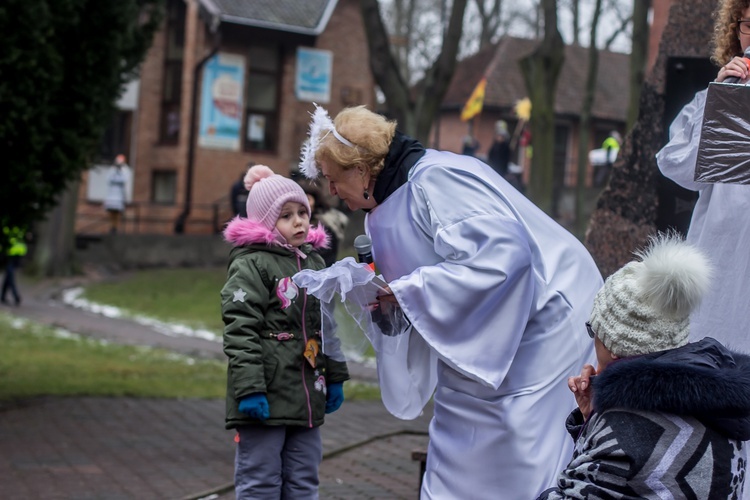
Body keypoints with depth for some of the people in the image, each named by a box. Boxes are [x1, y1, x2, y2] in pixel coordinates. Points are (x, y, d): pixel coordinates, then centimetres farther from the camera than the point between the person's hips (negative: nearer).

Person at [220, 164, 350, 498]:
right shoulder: (250, 265, -9)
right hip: (267, 396, -7)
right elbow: (240, 331, -15)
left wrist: (335, 377, 20)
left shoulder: (314, 263, 15)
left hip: (307, 395, 7)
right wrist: (249, 388, -21)